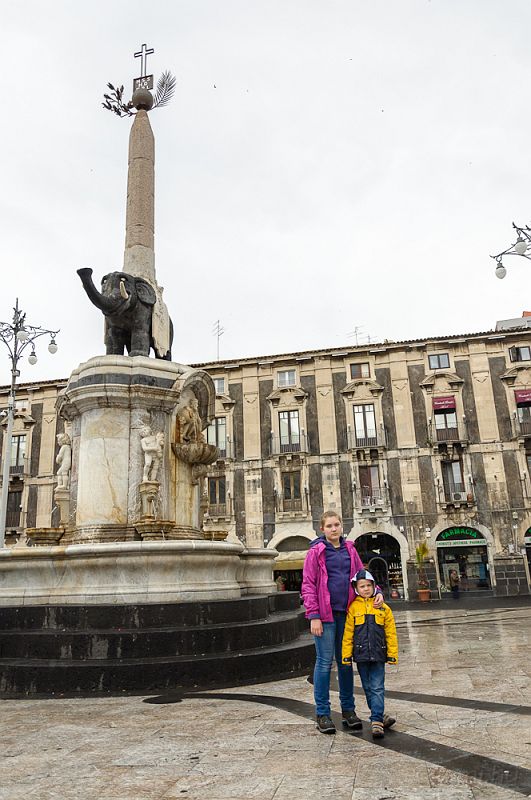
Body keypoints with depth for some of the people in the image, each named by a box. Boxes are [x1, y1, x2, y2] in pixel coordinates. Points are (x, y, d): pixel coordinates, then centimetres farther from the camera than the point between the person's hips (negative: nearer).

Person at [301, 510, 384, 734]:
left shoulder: (350, 549, 9)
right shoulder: (316, 551, -5)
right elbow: (308, 585, -6)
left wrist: (377, 591, -2)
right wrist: (314, 616, -12)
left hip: (346, 613, 5)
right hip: (325, 614, -4)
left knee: (345, 661, 13)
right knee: (325, 662, 1)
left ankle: (348, 709, 25)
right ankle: (322, 714, 13)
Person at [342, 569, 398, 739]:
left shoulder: (383, 608, 1)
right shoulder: (353, 607, -1)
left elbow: (391, 633, 4)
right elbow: (348, 634, 0)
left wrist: (392, 654, 0)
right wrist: (346, 655, -3)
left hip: (378, 655, -1)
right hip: (361, 655, 1)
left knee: (377, 688, -3)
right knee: (368, 688, 12)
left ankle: (376, 721, 0)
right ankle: (379, 716, 28)